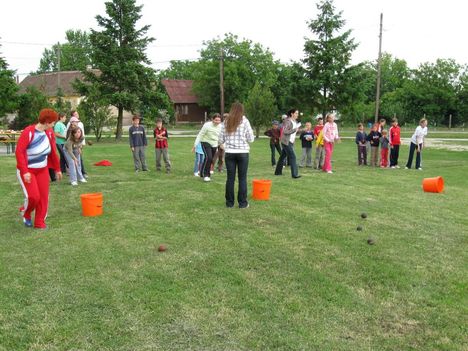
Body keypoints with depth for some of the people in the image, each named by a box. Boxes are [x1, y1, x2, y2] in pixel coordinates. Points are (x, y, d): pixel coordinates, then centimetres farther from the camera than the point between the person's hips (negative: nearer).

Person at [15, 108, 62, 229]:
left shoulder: (49, 132, -2)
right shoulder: (28, 132, -21)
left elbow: (53, 152, 7)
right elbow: (19, 152, -23)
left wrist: (57, 169, 11)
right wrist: (25, 171, -29)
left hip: (43, 170, 6)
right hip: (27, 170, -6)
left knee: (44, 196, 2)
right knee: (33, 196, -14)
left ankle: (40, 222, 15)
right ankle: (25, 214, 18)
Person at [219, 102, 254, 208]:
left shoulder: (226, 122, 2)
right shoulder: (244, 121, -4)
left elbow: (221, 140, 4)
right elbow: (251, 139, -2)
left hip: (229, 153, 2)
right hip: (242, 152, -2)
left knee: (230, 178, 7)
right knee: (242, 178, 4)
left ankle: (229, 202, 13)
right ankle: (242, 203, 8)